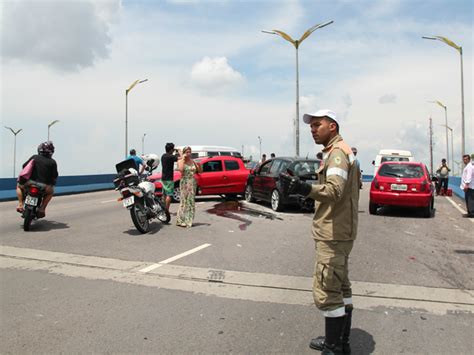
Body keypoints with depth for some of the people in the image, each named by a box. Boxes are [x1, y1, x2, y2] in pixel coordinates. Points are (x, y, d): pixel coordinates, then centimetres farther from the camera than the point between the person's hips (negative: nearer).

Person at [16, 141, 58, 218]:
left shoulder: (34, 157, 3)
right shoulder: (52, 162, 0)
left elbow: (24, 166, 9)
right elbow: (54, 176, -1)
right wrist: (52, 182, 20)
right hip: (44, 187, -1)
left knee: (19, 186, 33)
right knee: (50, 192, 34)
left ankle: (20, 204, 16)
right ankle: (42, 208, 16)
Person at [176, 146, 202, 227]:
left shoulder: (193, 161, 10)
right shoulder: (180, 161, -2)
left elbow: (200, 171, 11)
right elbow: (181, 169, -23)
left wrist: (199, 165, -9)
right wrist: (183, 159, -15)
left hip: (193, 183, 5)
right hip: (184, 183, -5)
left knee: (191, 201, 7)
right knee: (184, 201, -8)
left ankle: (189, 220, 15)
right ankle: (181, 220, -3)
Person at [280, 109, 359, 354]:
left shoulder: (337, 151, -15)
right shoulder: (341, 151, 17)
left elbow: (335, 190, -32)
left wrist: (304, 188, -47)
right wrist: (304, 189, 11)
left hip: (333, 234, -11)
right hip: (337, 232, 11)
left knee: (326, 291, -6)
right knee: (340, 287, 17)